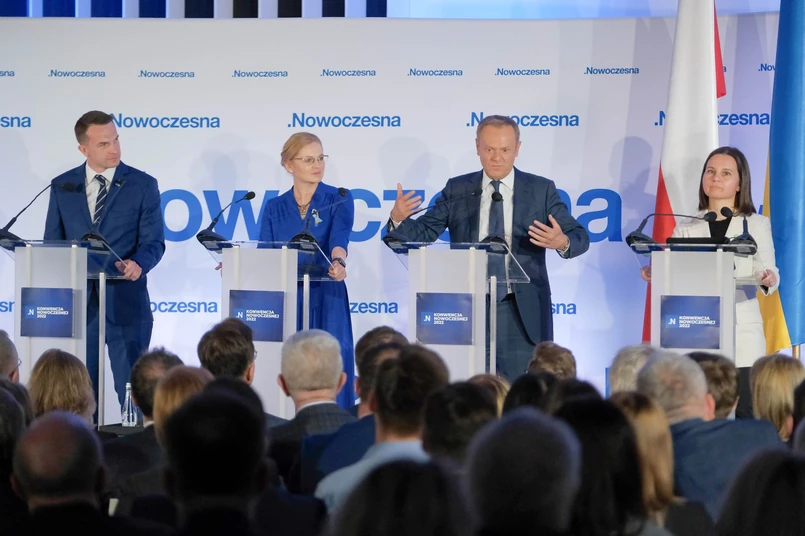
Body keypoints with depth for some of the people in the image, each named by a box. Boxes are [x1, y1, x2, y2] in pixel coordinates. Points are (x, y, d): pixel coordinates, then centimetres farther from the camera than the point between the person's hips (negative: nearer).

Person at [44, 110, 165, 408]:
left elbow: (154, 241, -3)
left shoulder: (142, 185, 1)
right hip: (76, 300, 2)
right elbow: (52, 243, 10)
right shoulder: (62, 186, 8)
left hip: (125, 302, -2)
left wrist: (137, 263, -25)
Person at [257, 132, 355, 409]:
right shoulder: (274, 208, 8)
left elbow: (340, 237, -17)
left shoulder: (339, 199, 1)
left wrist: (339, 262, -38)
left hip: (327, 300, -2)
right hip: (284, 300, 2)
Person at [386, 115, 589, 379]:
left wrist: (562, 242, -26)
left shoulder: (541, 190, 2)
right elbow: (423, 232, 1)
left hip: (523, 313, -1)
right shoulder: (457, 190, 6)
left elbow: (580, 237, -2)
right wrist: (398, 218, -22)